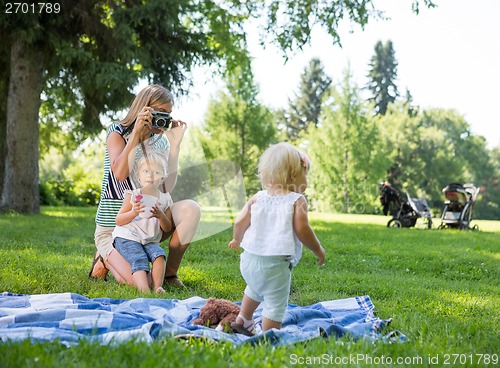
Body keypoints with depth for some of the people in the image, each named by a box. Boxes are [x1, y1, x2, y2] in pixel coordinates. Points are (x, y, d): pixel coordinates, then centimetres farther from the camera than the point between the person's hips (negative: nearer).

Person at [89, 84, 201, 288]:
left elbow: (167, 189, -7)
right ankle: (107, 258, 11)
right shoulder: (118, 132, -6)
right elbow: (120, 173, -25)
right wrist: (137, 132, -24)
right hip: (114, 227, -5)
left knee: (190, 209, -23)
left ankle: (170, 274, -5)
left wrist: (175, 143, -9)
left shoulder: (160, 142, 6)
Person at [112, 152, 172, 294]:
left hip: (150, 241, 3)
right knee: (139, 259, -28)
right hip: (127, 238, -3)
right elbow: (119, 221, -2)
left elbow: (167, 228, 10)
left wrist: (160, 215, -11)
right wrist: (134, 212, -20)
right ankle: (144, 291, -45)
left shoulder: (164, 199, 11)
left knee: (159, 254, -27)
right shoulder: (133, 195, 3)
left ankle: (157, 287, -30)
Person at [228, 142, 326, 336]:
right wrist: (318, 249, 2)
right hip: (275, 263, -7)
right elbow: (302, 230, -14)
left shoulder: (257, 198, 8)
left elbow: (239, 222, 6)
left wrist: (237, 239, 26)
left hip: (249, 258, 7)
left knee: (255, 288, 34)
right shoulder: (297, 201, -7)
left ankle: (242, 320, 46)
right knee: (275, 304, 2)